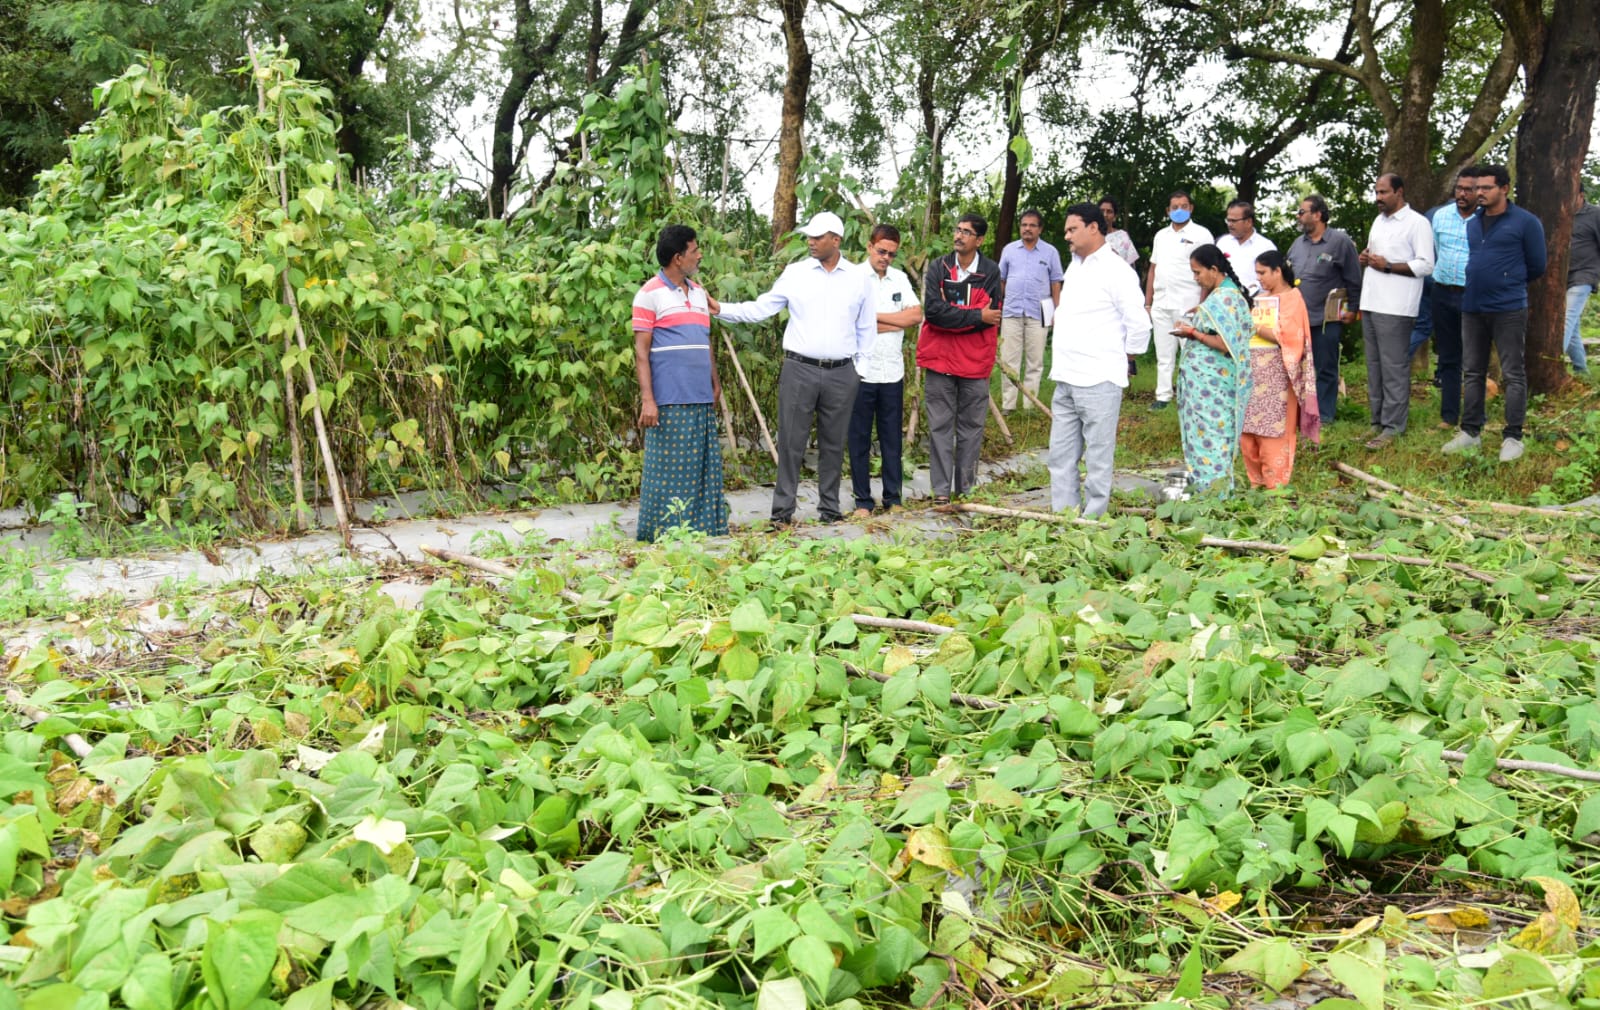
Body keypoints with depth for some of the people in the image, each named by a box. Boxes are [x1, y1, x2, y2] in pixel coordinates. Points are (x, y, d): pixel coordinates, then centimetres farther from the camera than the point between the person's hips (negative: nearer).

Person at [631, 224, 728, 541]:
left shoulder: (699, 292, 17)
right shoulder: (650, 295, -5)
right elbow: (641, 350, -8)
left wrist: (715, 384, 16)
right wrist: (647, 399, -15)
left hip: (702, 398, 7)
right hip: (669, 399, -7)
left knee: (703, 465, 9)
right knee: (669, 465, -4)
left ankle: (702, 525, 17)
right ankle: (664, 530, 3)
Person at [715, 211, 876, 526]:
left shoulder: (858, 279, 6)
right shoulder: (794, 274, 3)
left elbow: (866, 329, 11)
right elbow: (760, 309, 2)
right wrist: (719, 309, -9)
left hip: (841, 374, 1)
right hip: (799, 370, -1)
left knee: (833, 443, 9)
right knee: (791, 441, -1)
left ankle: (830, 509, 18)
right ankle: (783, 510, 4)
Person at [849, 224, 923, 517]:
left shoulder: (899, 278, 10)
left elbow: (916, 315, -2)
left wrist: (877, 316, -9)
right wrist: (897, 323, -8)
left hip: (892, 371, 4)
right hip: (861, 370, -4)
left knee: (892, 438, 9)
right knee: (859, 440, 3)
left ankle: (893, 498, 17)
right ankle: (863, 501, 11)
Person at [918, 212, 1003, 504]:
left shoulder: (990, 271, 1)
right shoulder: (938, 268, 2)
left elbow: (992, 318, -10)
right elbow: (932, 310, -13)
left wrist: (952, 317, -14)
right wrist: (976, 316, -15)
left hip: (975, 362, 0)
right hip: (940, 359, 0)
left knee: (971, 427, 7)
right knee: (940, 426, 2)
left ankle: (966, 488, 16)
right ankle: (941, 489, 6)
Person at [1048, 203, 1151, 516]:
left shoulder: (1115, 271, -10)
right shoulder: (1074, 267, 16)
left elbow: (1139, 325, -12)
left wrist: (1119, 361, -1)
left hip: (1098, 382, -9)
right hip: (1066, 381, 9)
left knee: (1097, 459, -1)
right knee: (1061, 457, 12)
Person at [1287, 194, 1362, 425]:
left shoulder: (1340, 242, -6)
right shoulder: (1298, 243, 12)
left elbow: (1353, 280, -4)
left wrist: (1352, 309, -5)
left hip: (1326, 319, -6)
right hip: (1297, 318, 6)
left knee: (1325, 369, 2)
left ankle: (1324, 414, 8)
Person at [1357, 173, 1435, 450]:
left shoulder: (1417, 223, -6)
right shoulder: (1379, 221, 19)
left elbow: (1425, 265, -13)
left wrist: (1387, 265, -16)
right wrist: (1365, 258, 6)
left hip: (1395, 309, -8)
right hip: (1371, 303, 8)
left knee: (1394, 368, -6)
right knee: (1374, 366, 12)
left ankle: (1393, 426, -3)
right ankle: (1378, 422, 19)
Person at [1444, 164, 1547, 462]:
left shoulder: (1525, 222, -5)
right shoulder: (1471, 224, 10)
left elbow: (1536, 267, 1)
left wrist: (1508, 284, 10)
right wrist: (1477, 284, 12)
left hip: (1508, 310, -6)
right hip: (1472, 309, 6)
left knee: (1513, 374, -1)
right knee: (1472, 372, 11)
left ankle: (1513, 437, 3)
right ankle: (1471, 431, 20)